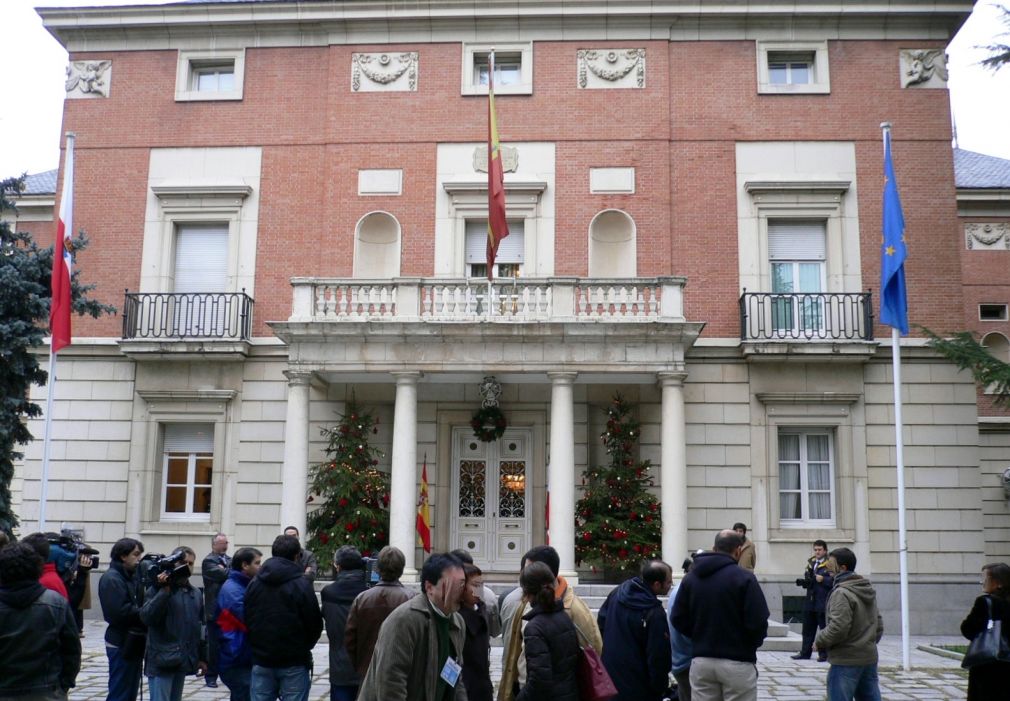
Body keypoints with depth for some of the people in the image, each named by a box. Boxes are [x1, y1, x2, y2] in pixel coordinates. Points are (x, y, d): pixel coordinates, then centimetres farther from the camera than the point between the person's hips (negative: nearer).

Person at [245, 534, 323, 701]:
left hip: (261, 661, 4)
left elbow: (247, 621, 7)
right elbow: (315, 623, -9)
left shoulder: (254, 583, 2)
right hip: (294, 662, -4)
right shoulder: (301, 584, -12)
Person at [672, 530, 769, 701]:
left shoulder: (690, 578, 5)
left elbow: (678, 619, 3)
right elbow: (758, 622, -14)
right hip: (737, 663, -4)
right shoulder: (744, 578, -11)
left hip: (701, 662, 5)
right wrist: (752, 644, 6)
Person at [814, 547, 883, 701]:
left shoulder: (842, 593, -17)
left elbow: (838, 628, -24)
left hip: (846, 661, -9)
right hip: (870, 658, 9)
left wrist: (819, 642, -9)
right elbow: (879, 624, 19)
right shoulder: (868, 590, 13)